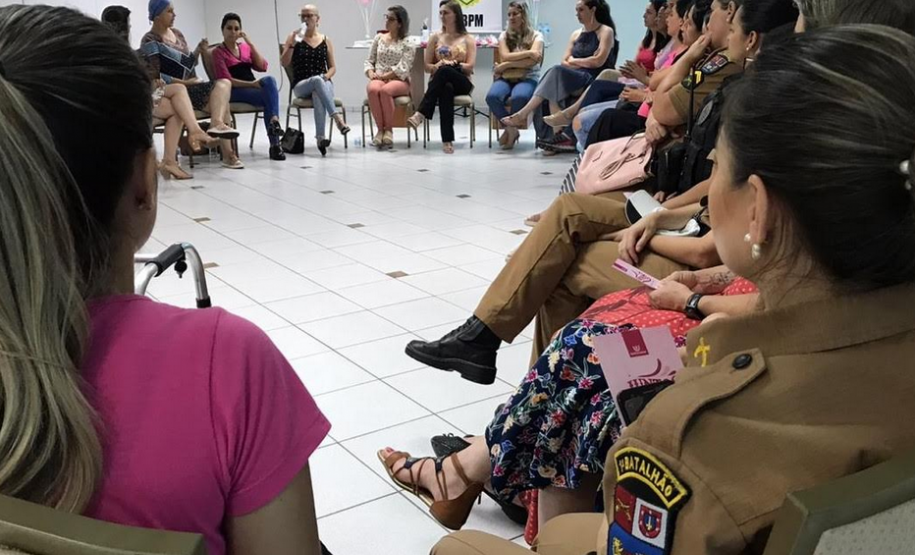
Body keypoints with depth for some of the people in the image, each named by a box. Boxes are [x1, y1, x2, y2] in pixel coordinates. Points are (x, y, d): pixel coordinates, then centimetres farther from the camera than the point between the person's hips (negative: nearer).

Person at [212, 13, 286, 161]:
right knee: (269, 96, -30)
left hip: (253, 88, 5)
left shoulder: (245, 47, 19)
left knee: (270, 80, -29)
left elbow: (262, 67, 3)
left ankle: (274, 121, -42)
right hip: (234, 92, -5)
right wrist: (252, 83, -18)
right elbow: (227, 80, -10)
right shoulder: (218, 52, 2)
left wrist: (250, 43, -2)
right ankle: (275, 144, -35)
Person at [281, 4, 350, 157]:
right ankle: (337, 117, -48)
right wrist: (293, 44, -13)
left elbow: (333, 67, 14)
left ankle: (320, 137, -45)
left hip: (323, 84, 1)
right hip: (301, 86, -1)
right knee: (317, 80, -37)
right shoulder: (294, 37, 8)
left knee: (318, 94, -37)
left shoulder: (326, 40, 12)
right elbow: (284, 63, 0)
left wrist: (327, 76, -8)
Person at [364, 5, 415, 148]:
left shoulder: (407, 43, 4)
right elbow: (369, 61, 16)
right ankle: (380, 129, -24)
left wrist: (383, 76, -13)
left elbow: (403, 69, -7)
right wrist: (371, 74, -5)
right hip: (378, 79, 3)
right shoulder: (378, 38, 17)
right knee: (372, 89, -35)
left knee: (385, 90, -38)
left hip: (399, 80, -3)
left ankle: (389, 129, -22)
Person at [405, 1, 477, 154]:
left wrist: (451, 64, -16)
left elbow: (470, 67, 0)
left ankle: (421, 114, -44)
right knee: (446, 89, -40)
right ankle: (447, 140, -49)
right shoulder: (435, 37, 16)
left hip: (462, 83, -1)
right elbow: (427, 66, 12)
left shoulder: (468, 39, 11)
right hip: (441, 82, 1)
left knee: (444, 71, -38)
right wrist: (437, 66, -12)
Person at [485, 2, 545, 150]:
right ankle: (512, 130, -12)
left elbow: (533, 60, -9)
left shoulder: (536, 36, 7)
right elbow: (505, 57, -3)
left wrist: (506, 65, -11)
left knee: (518, 97, -39)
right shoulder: (504, 35, 15)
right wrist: (528, 52, -12)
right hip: (507, 78, 2)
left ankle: (510, 128, -11)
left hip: (528, 78, -2)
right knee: (492, 97, -32)